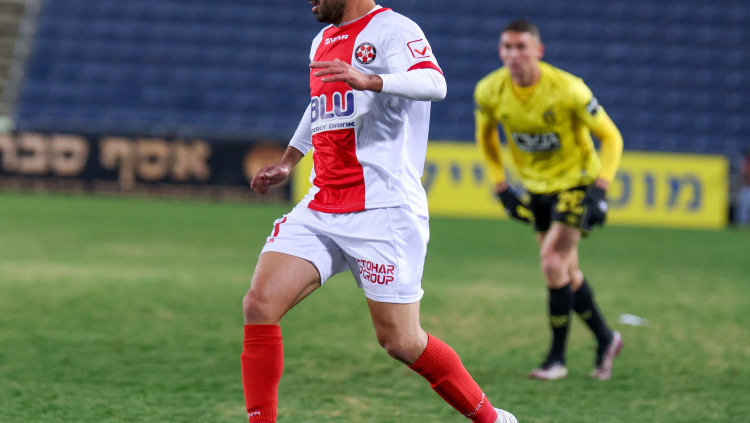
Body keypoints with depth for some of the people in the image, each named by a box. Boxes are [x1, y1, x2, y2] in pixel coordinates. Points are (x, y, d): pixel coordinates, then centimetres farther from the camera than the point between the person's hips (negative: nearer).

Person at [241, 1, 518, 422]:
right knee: (260, 304, -9)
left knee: (401, 341, -3)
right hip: (321, 209, 7)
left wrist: (368, 80, -41)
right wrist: (287, 163, 37)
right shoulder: (323, 41, 19)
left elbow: (434, 84, -27)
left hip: (383, 210, -7)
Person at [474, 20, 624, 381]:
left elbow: (610, 137, -15)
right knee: (567, 273, 9)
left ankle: (557, 358, -5)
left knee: (554, 263, -16)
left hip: (576, 179, -5)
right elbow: (486, 136, 9)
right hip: (536, 186, 5)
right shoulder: (489, 92, -14)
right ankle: (605, 340, 30)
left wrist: (599, 190, -24)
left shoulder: (568, 90, -26)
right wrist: (501, 187, 4)